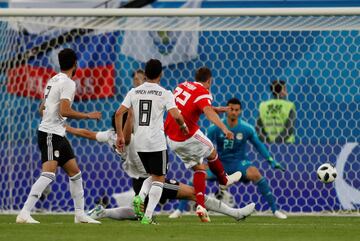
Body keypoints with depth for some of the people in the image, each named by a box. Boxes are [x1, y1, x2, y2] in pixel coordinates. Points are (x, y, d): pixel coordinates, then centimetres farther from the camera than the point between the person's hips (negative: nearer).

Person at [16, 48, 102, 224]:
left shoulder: (53, 80, 16)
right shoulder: (68, 83, -12)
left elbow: (42, 109, 23)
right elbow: (64, 111, -22)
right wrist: (88, 116, -13)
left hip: (58, 135, 10)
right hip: (50, 135, -10)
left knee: (75, 172, 14)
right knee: (49, 174, -19)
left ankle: (80, 214, 19)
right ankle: (24, 214, -25)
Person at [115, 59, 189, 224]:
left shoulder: (134, 92, 6)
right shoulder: (164, 94, -5)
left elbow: (119, 113, 0)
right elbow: (176, 116, -17)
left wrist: (120, 136, 7)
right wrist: (183, 126, 4)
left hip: (139, 143, 4)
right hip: (157, 143, -4)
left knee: (153, 175, 23)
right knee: (159, 179, 5)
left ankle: (140, 197, -5)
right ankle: (147, 216, -6)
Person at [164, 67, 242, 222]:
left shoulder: (181, 86, 10)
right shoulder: (203, 93, -12)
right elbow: (208, 111, -33)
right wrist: (224, 129, -45)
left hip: (171, 138, 7)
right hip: (189, 136, -7)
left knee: (198, 167, 13)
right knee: (211, 153, 21)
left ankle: (200, 205, 0)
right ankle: (224, 179, 44)